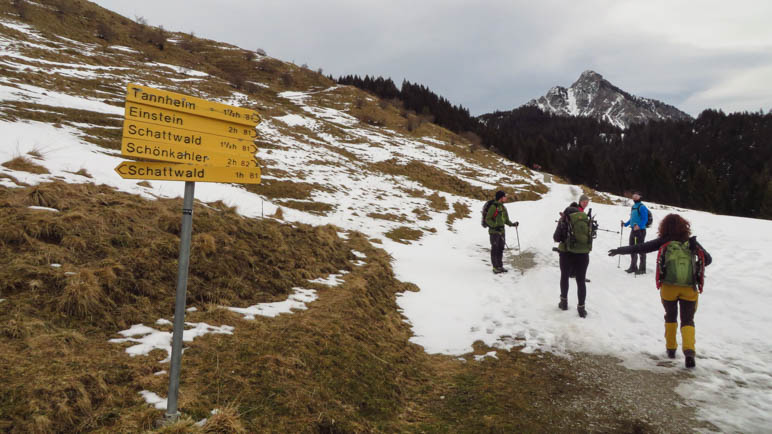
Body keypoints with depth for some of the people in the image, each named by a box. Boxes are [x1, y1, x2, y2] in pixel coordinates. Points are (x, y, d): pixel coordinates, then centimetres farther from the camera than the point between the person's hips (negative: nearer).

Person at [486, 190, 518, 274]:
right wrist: (495, 226, -23)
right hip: (494, 231, -8)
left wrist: (513, 224, 2)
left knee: (501, 249, 10)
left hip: (501, 231, 8)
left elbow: (506, 220, 18)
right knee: (495, 249, -2)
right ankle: (495, 267, 5)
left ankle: (500, 266, 18)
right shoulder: (493, 207, -13)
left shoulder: (503, 208, 12)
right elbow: (487, 219, -14)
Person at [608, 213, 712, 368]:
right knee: (687, 320, 8)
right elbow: (708, 259, 10)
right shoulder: (692, 242, 5)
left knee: (670, 316, 21)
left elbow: (640, 248, 0)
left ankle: (671, 348, 25)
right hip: (689, 288, 1)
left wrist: (619, 250, 9)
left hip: (669, 287, 0)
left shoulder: (663, 242, -1)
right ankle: (689, 350, -13)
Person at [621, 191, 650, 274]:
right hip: (633, 230, 9)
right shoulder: (633, 207, 16)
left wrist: (639, 226, -31)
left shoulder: (642, 207, -11)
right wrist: (625, 224, 16)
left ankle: (642, 269, 3)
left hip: (640, 230, -9)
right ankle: (633, 267, 24)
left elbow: (645, 219, -19)